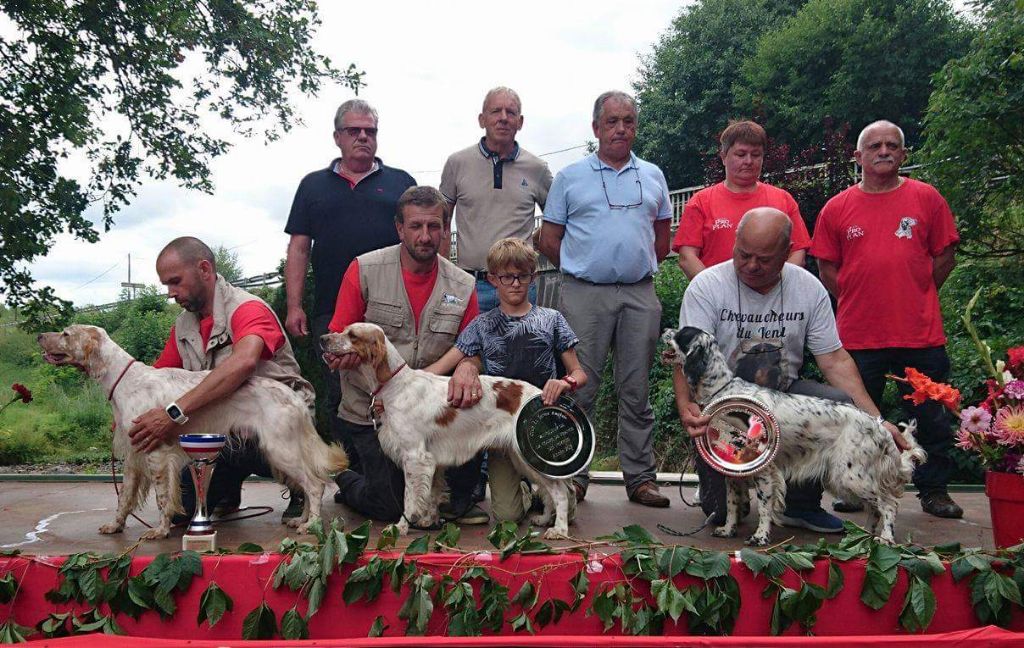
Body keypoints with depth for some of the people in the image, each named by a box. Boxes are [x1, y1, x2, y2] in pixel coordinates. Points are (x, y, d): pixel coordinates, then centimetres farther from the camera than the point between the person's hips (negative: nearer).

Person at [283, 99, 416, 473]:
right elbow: (298, 248, 12)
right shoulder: (314, 185, 17)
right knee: (340, 399, 5)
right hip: (331, 312, 2)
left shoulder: (400, 183, 14)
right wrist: (294, 306, 2)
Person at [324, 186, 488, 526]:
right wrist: (343, 353, -30)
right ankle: (347, 482, 33)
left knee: (472, 403, -28)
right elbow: (337, 339, -5)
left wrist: (467, 368, -22)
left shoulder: (462, 286, -1)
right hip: (370, 408, -2)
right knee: (391, 508, -5)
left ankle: (459, 500, -1)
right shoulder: (364, 270, -8)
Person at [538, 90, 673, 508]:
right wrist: (579, 269, 5)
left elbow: (662, 237, 21)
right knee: (579, 388, -1)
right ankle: (573, 475, 7)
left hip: (639, 296, 2)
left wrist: (640, 268, 11)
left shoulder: (652, 177, 15)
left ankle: (640, 477, 14)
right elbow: (549, 239, 7)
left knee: (636, 390, 7)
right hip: (583, 296, -2)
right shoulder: (570, 177, 7)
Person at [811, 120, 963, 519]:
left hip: (920, 332, 0)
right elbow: (826, 266, 9)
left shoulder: (926, 198, 5)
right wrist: (855, 300, 3)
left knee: (930, 416, 9)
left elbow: (945, 254, 9)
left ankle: (934, 490, 23)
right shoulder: (837, 208, 4)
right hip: (858, 334, 0)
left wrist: (917, 294, 4)